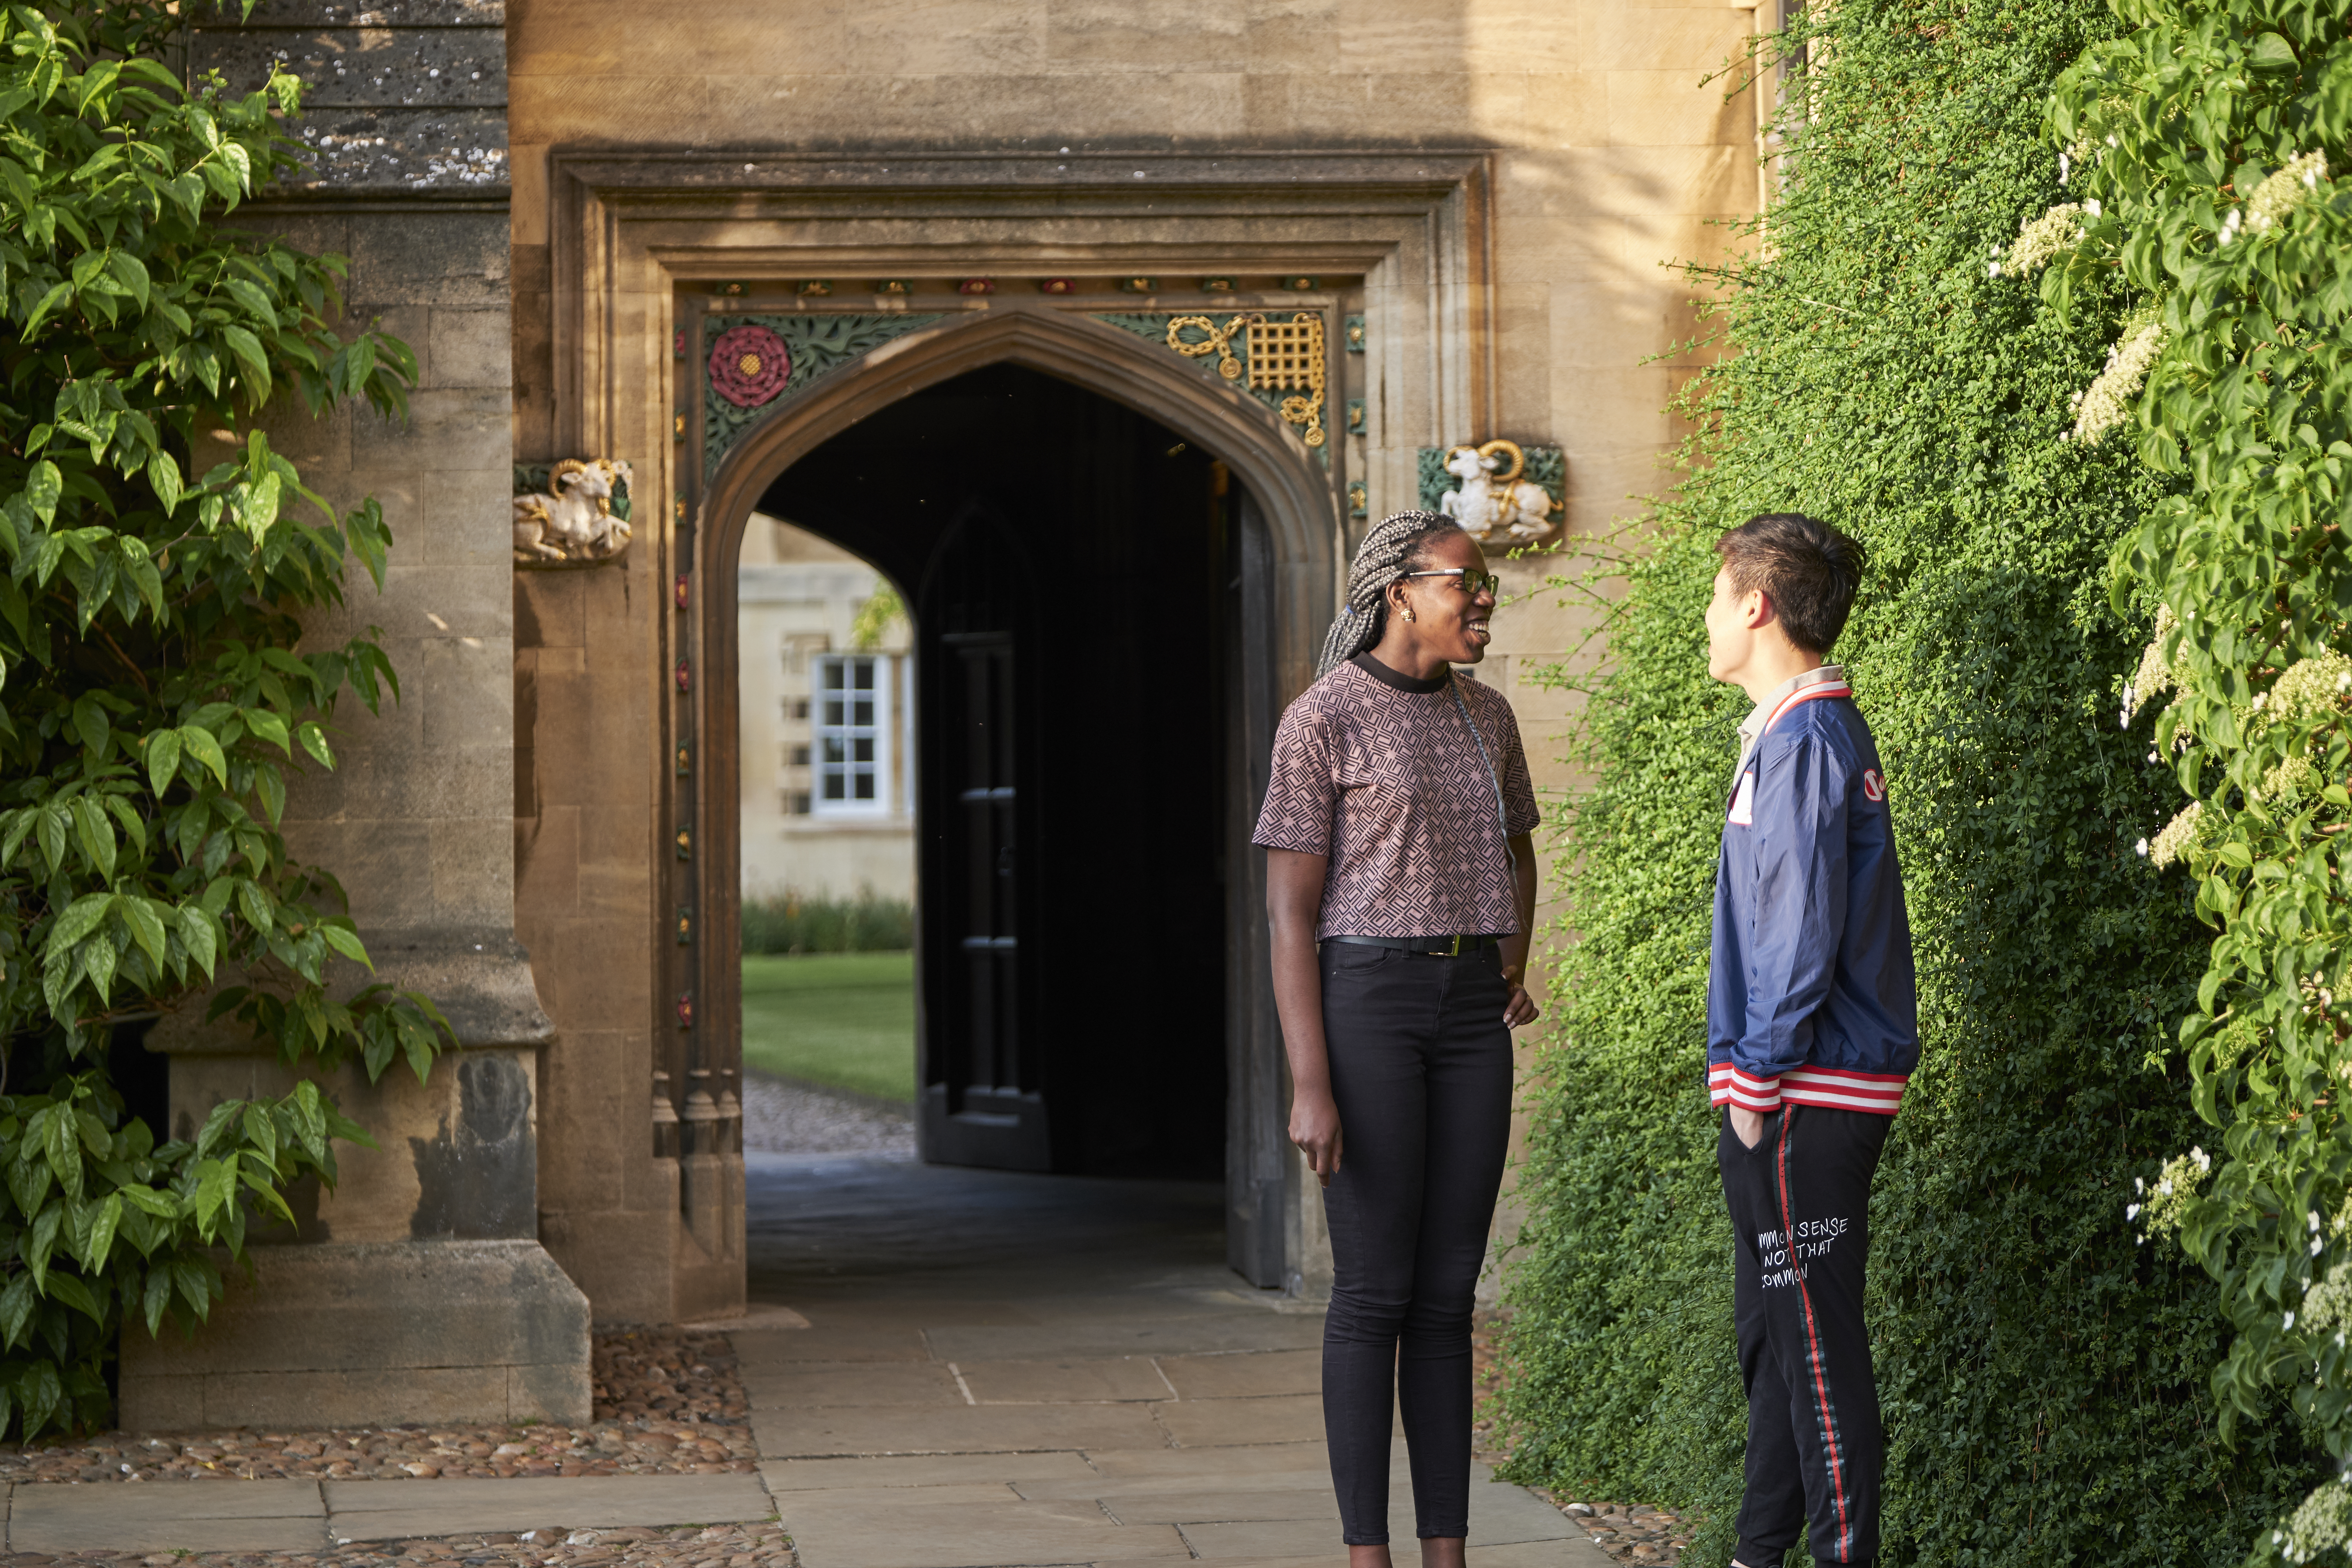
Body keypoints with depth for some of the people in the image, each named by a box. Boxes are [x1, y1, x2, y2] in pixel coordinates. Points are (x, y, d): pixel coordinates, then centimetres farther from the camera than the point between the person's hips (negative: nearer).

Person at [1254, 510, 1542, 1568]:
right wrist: (1309, 1090, -16)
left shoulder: (1484, 718, 12)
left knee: (1447, 1294, 6)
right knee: (1374, 1292, -5)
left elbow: (1516, 849, 31)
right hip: (1361, 1002, -6)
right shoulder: (1319, 722, -9)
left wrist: (1515, 968, 13)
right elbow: (1289, 913, -10)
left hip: (1466, 1015, 7)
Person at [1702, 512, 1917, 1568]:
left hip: (1806, 1095, -10)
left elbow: (1804, 933, -20)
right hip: (1788, 1090, 10)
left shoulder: (1805, 743, -16)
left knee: (1815, 1341, -6)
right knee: (1774, 1333, 16)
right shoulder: (1801, 732, 16)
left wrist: (1761, 1076, -16)